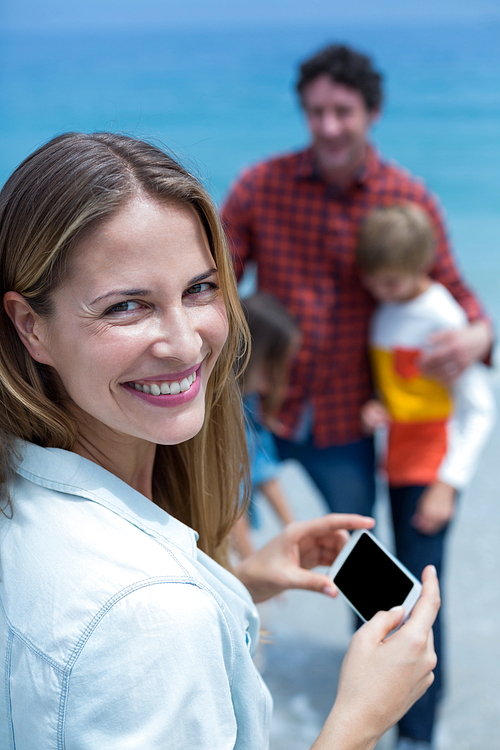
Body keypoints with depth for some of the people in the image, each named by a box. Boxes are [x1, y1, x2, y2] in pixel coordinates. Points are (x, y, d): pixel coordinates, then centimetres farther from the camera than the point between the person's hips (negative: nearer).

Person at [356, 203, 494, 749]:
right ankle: (426, 679, 34)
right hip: (397, 461, 7)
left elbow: (479, 408, -16)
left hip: (431, 466, -7)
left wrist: (449, 484, -19)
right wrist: (375, 406, -8)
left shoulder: (443, 319, -18)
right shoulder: (384, 309, 3)